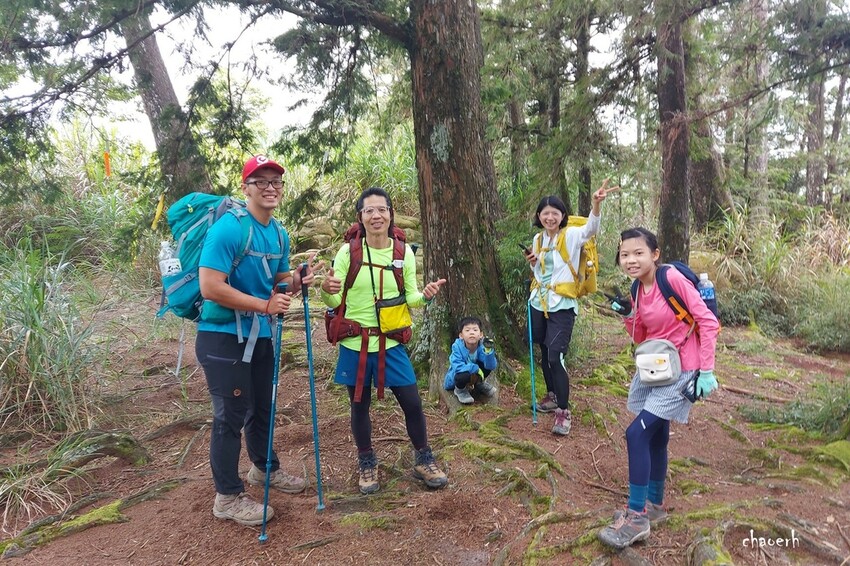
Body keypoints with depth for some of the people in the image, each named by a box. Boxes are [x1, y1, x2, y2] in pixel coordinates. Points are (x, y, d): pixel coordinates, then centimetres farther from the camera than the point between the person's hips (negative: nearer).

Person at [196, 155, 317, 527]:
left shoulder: (279, 234, 6)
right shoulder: (228, 228, -20)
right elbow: (210, 287, -26)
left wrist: (297, 279, -5)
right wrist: (265, 305, -24)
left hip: (260, 335, 8)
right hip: (223, 338, -8)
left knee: (262, 407, 22)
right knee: (231, 416, 1)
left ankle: (265, 469, 44)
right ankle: (228, 497, 18)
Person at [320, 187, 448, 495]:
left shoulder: (404, 252, -3)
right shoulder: (348, 252, -8)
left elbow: (409, 298, 6)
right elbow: (336, 302, -3)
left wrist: (425, 296, -16)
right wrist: (326, 290, -26)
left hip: (391, 343, 1)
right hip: (355, 343, -1)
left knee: (412, 403, 5)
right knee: (360, 405, 12)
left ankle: (423, 461, 28)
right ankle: (367, 464, 33)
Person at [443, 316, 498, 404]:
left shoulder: (481, 346, -21)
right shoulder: (457, 347, -29)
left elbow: (491, 366, -28)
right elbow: (457, 367, -37)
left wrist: (488, 350, -43)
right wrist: (475, 369, -37)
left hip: (472, 374, 4)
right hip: (453, 380, -4)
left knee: (487, 365, -19)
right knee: (463, 375, -38)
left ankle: (479, 384, 11)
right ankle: (460, 390, -1)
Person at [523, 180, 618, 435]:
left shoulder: (571, 235, -8)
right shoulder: (538, 239, 9)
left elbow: (591, 229, -30)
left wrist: (597, 203, -48)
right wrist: (532, 263, -3)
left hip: (562, 306, -6)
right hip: (539, 303, 6)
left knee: (556, 357, -12)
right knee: (544, 353, 16)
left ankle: (564, 411, -1)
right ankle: (552, 395, 36)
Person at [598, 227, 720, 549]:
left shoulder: (673, 279, -18)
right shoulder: (637, 291, 3)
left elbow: (708, 322, -18)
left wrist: (706, 371, -18)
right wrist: (628, 315, -7)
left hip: (681, 371, -8)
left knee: (637, 434, -14)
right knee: (655, 436, 17)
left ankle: (636, 517, -2)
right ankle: (654, 505, 34)